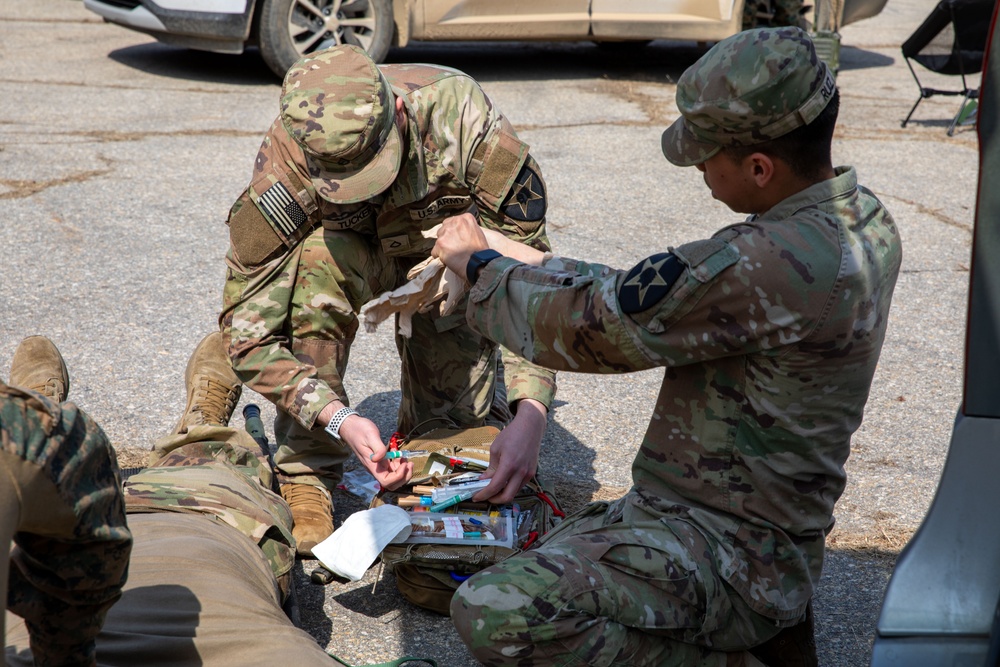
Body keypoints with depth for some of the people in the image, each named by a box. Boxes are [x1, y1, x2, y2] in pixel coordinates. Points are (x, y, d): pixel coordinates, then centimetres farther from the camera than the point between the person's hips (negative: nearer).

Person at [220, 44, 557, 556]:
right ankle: (305, 476, -21)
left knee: (450, 416, -13)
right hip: (354, 246, 0)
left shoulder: (460, 117, -40)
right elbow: (247, 330, -32)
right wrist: (338, 418, -46)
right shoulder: (282, 172, -37)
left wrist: (530, 416, -47)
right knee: (322, 260, -36)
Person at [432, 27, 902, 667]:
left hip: (725, 547, -10)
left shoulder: (774, 264, -29)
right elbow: (650, 298, 11)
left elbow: (587, 325, -18)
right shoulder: (861, 222, 3)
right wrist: (526, 260, 10)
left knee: (497, 615, -26)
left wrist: (481, 266, 1)